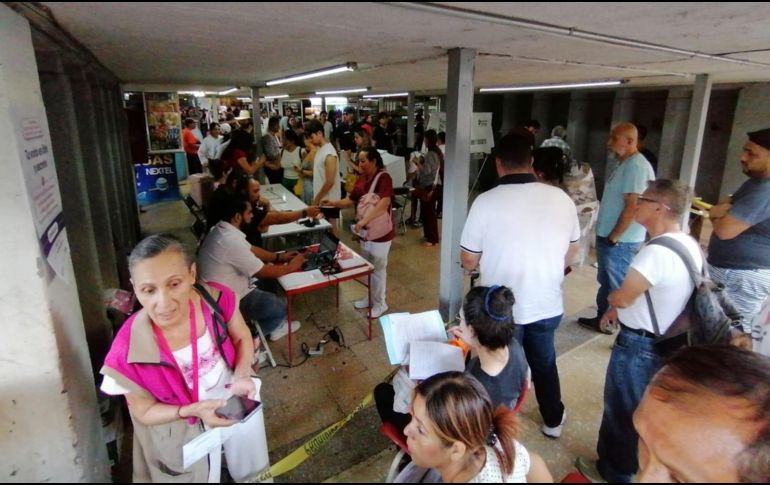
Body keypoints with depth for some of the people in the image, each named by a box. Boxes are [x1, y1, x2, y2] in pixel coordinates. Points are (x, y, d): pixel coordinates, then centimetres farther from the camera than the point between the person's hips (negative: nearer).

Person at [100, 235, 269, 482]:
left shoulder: (217, 298, -28)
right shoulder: (128, 351, -32)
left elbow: (242, 339, -8)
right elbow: (145, 412, -15)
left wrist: (242, 375, -26)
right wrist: (194, 410, -31)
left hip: (234, 398, 3)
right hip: (182, 424, -3)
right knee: (199, 475, 25)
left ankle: (248, 474, 63)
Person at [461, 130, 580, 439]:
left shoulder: (487, 201, -20)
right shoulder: (562, 199, -7)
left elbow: (468, 259, -12)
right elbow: (571, 251, 7)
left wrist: (475, 267, 11)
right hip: (547, 304, 4)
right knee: (545, 362, 26)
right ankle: (553, 420, 46)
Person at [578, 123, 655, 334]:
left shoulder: (636, 166, -19)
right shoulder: (624, 164, 13)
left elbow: (632, 207, -23)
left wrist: (613, 238, -18)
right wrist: (607, 236, 17)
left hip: (620, 242, -10)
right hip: (610, 237, 10)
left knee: (620, 287, 1)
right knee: (606, 282, 19)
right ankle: (602, 320, 33)